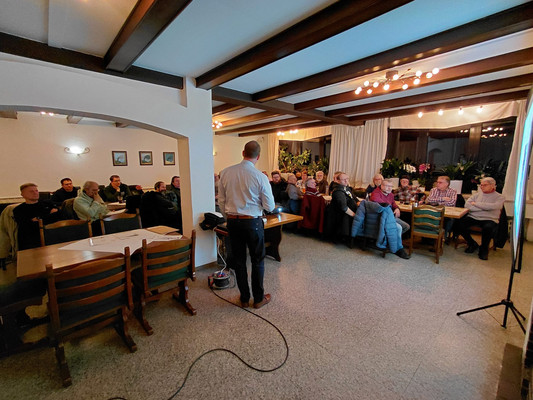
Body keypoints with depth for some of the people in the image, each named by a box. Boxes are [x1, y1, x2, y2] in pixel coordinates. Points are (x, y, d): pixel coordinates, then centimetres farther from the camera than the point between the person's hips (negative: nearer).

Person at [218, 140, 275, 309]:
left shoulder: (225, 173, -2)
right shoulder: (260, 177, -13)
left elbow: (221, 200, 4)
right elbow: (269, 207, -8)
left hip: (232, 221, 4)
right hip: (252, 222, -3)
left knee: (238, 260, 16)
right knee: (257, 260, 14)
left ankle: (244, 298, 31)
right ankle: (258, 298, 29)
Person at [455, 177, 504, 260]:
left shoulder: (500, 197, 7)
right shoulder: (477, 194, 15)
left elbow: (492, 206, -16)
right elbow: (467, 205, -1)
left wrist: (475, 204, -6)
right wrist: (484, 207, -8)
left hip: (489, 219, -3)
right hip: (473, 217, 3)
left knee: (488, 228, -36)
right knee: (460, 223, -25)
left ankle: (484, 249, -7)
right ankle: (472, 244, 1)